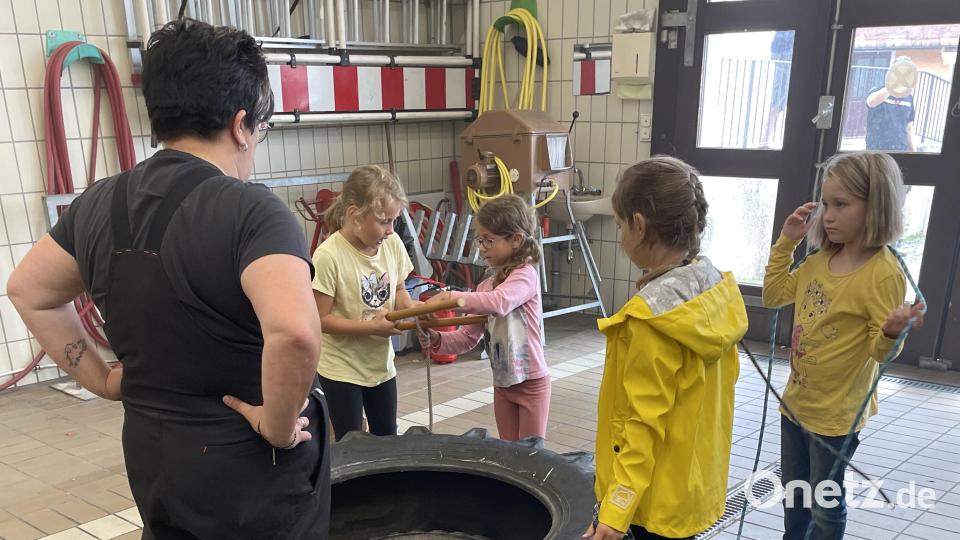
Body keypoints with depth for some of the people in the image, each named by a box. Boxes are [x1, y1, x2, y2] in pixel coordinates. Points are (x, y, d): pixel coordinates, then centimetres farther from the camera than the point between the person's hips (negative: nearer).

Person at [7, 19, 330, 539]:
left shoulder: (98, 204, -1)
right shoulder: (251, 211, -24)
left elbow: (27, 291, 13)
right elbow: (293, 331, -39)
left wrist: (100, 378, 11)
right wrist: (278, 425, -23)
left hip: (150, 460, 6)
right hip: (252, 469, -6)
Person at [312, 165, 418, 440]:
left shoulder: (392, 244, -7)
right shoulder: (329, 256, -24)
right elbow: (321, 319, -19)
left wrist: (410, 306, -13)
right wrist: (371, 327, -25)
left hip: (381, 363, 6)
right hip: (342, 368, -6)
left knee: (387, 439, 19)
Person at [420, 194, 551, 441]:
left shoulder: (525, 275, -17)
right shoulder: (486, 285, 8)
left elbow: (499, 302, -38)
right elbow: (468, 336, 5)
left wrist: (450, 297, -38)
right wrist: (437, 340, -12)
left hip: (531, 383, -7)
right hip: (502, 383, 7)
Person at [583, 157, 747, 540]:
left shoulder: (650, 318, -27)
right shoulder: (717, 287, -4)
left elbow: (643, 424, -24)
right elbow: (726, 375, 7)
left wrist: (616, 508, -18)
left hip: (660, 494, -7)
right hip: (696, 477, 8)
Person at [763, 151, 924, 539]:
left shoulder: (883, 273, -21)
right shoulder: (820, 260, 0)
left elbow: (879, 351, -18)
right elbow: (773, 296, 11)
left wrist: (892, 332, -41)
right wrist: (786, 242, 3)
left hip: (835, 412, -7)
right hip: (796, 400, 7)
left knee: (825, 503, 12)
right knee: (794, 493, 23)